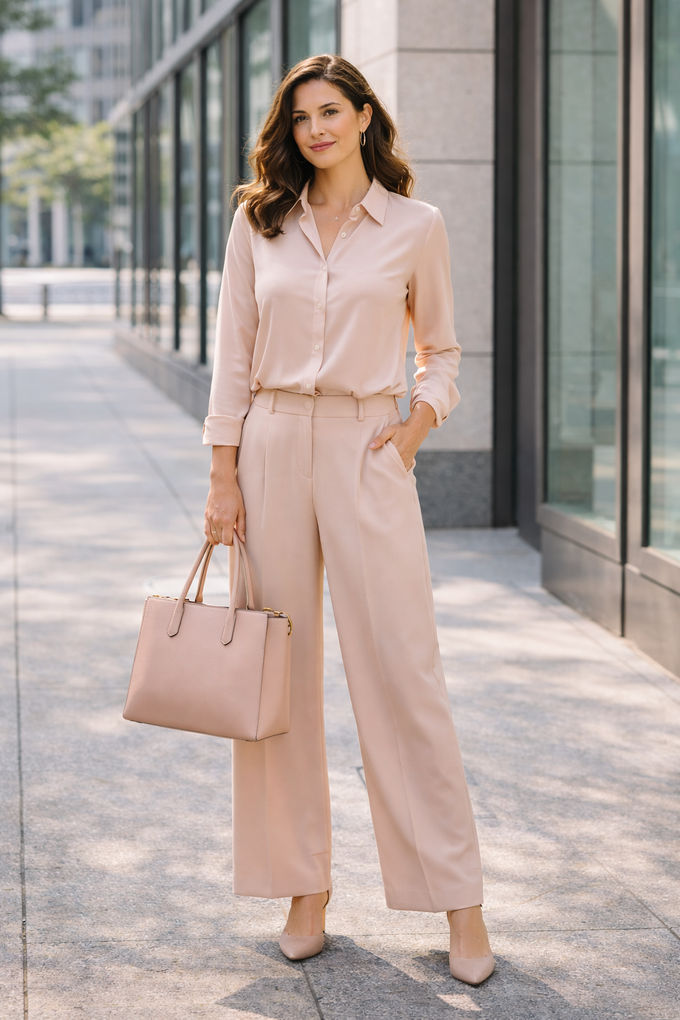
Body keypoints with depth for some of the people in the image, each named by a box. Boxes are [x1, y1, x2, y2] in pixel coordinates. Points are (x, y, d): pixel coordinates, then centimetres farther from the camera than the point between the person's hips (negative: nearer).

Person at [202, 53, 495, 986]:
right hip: (273, 450, 2)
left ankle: (458, 898, 5)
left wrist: (417, 425, -3)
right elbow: (233, 354, 7)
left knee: (403, 670, -4)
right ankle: (305, 891, 15)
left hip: (366, 453, -2)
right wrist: (223, 478, 1)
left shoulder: (415, 226, 3)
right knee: (281, 673, 4)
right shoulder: (260, 221, 7)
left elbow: (441, 349, 14)